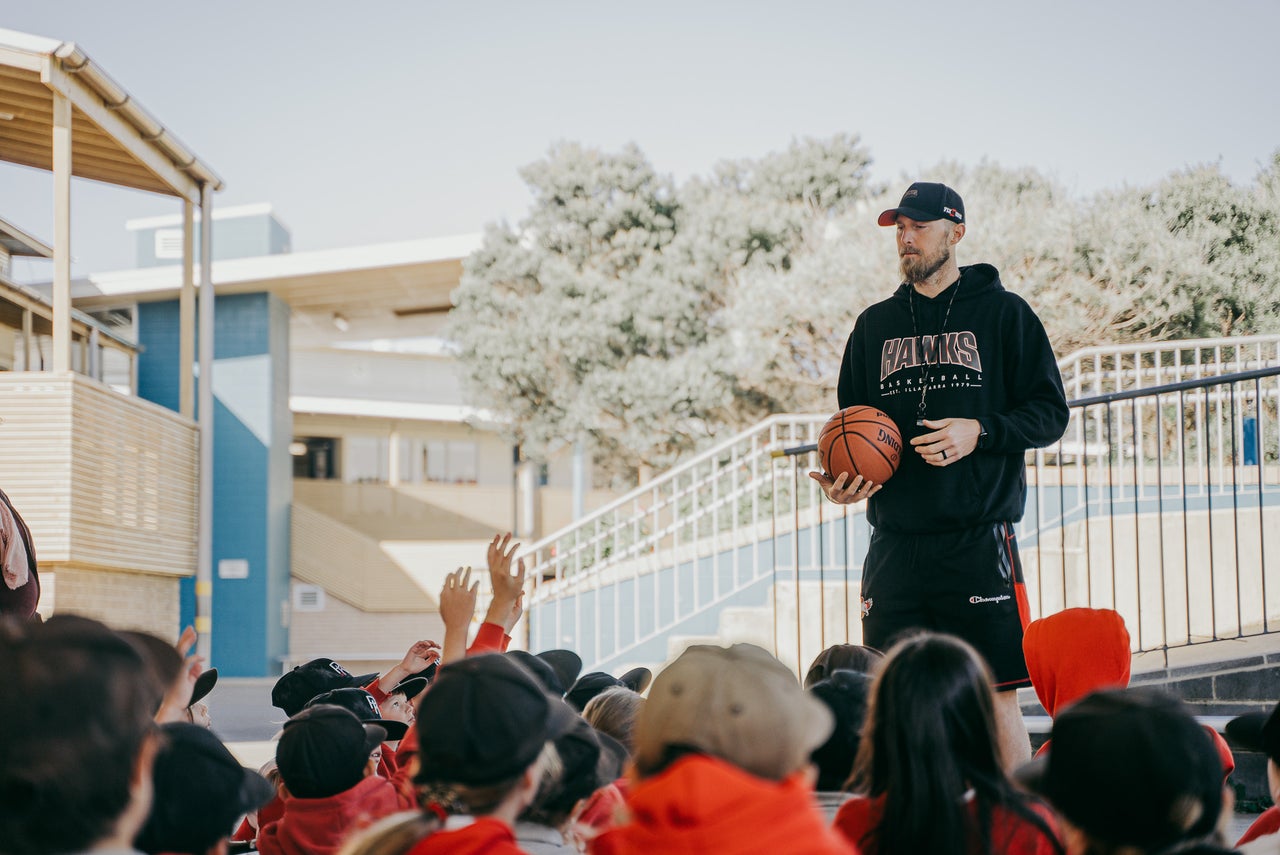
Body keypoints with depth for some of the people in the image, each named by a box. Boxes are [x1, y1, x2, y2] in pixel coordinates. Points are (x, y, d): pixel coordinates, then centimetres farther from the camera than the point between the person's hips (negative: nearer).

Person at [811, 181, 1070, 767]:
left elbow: (1050, 412, 2)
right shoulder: (875, 325, 16)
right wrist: (839, 479, 1)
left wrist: (981, 431, -14)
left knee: (996, 696, -5)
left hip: (978, 540, -4)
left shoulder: (1003, 313, 5)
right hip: (894, 546, 4)